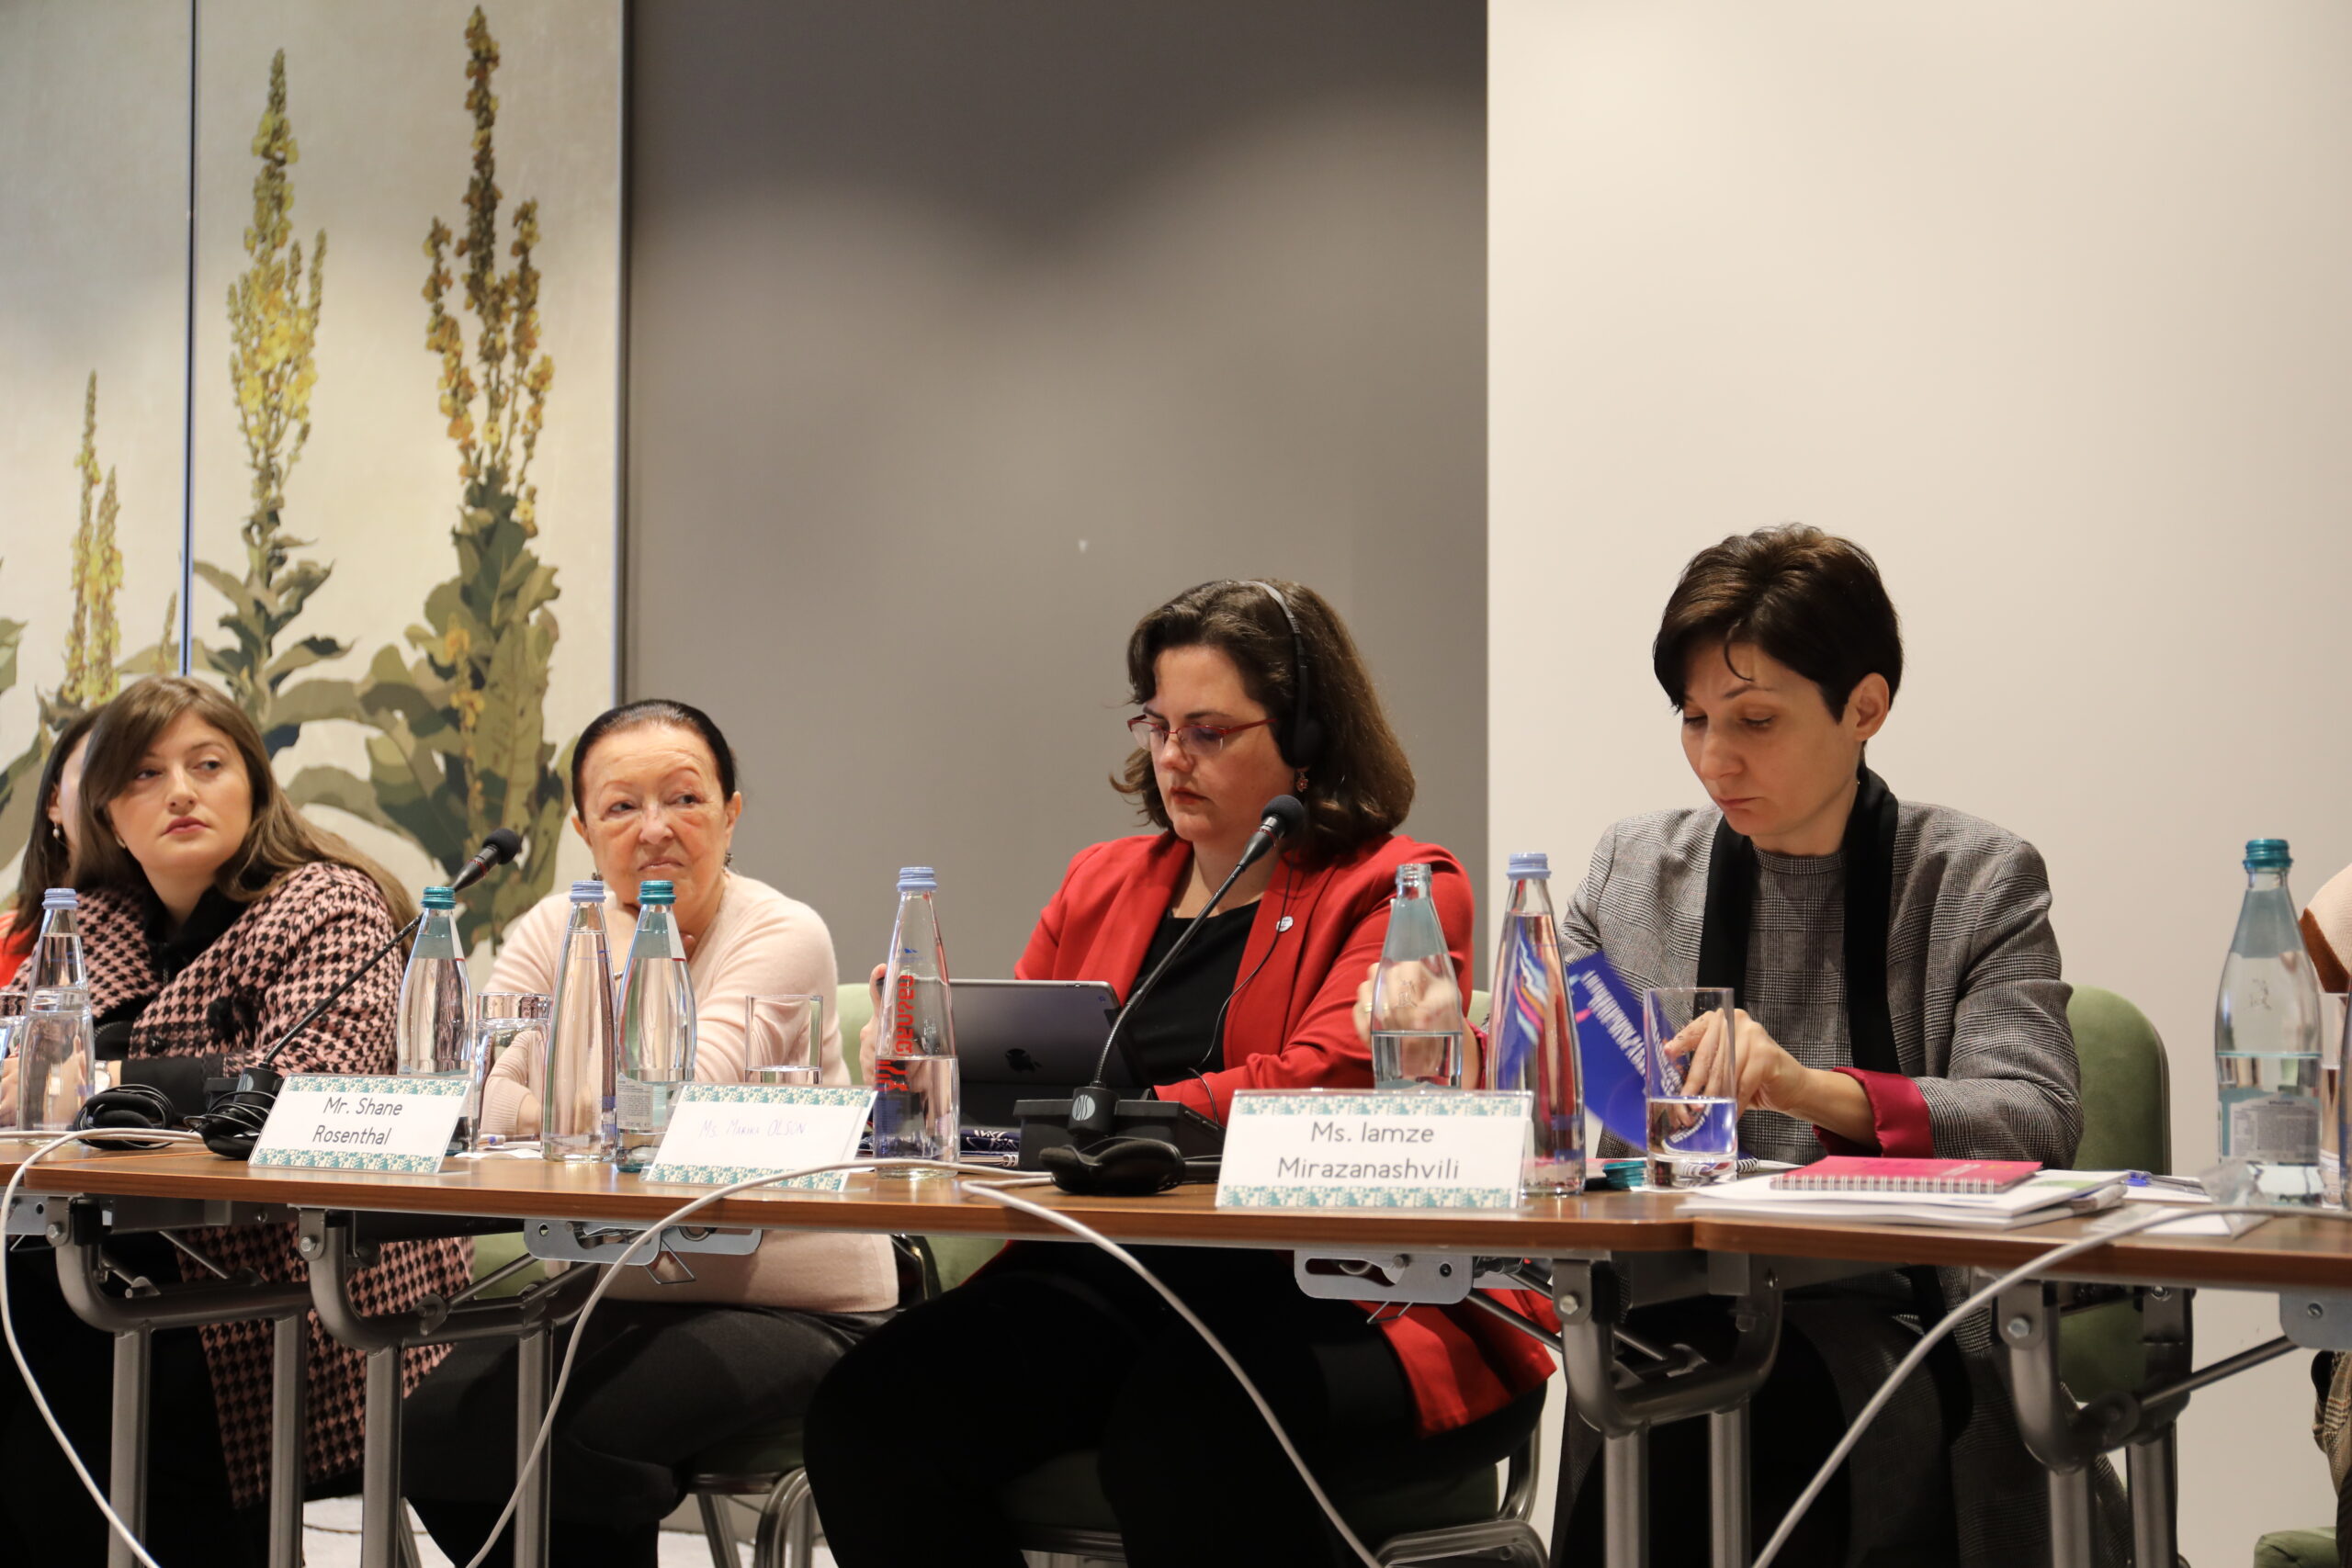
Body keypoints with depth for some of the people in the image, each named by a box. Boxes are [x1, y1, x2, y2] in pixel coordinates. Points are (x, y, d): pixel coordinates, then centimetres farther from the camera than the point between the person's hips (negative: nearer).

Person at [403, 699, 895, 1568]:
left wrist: (546, 1110, -14)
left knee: (583, 1432, -28)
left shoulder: (782, 936, -7)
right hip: (612, 1297, 5)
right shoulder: (556, 931, 8)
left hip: (790, 1306, -5)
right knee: (437, 1421, -16)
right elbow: (459, 1098, -7)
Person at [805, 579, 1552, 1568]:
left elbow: (1320, 1081, -13)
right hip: (1106, 1281, 6)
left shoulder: (1396, 889, 3)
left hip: (1328, 1298, -5)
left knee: (1178, 1434, -38)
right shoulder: (1101, 884, 23)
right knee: (867, 1411, -20)